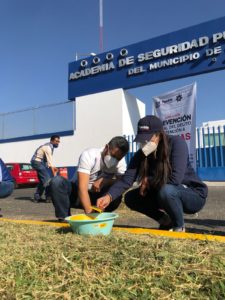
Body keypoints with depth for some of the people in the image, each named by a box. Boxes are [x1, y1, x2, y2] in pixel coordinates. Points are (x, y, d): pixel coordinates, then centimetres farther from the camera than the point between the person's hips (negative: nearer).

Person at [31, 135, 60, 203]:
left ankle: (37, 197, 16)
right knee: (47, 179, -13)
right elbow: (50, 160, -25)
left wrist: (52, 167, -3)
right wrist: (54, 173, -27)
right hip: (37, 162, -11)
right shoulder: (48, 147, -19)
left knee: (42, 180, 12)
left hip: (39, 162, 11)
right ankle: (48, 197, -11)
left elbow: (48, 159, 10)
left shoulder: (50, 146, 12)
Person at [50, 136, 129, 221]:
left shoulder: (121, 161, -12)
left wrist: (104, 181, -31)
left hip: (96, 196, 2)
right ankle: (65, 219, -18)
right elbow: (82, 188, -36)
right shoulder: (89, 155, -27)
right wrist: (89, 212, -47)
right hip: (77, 192, -2)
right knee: (57, 181, -30)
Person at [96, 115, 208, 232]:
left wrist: (149, 181, -19)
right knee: (130, 197, -7)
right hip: (169, 195, 5)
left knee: (166, 190, -37)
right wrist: (109, 196, -38)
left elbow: (175, 178, -33)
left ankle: (179, 227, -7)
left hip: (194, 194, -5)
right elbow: (126, 179, -21)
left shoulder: (176, 143, -23)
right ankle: (166, 221, 9)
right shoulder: (141, 154, -10)